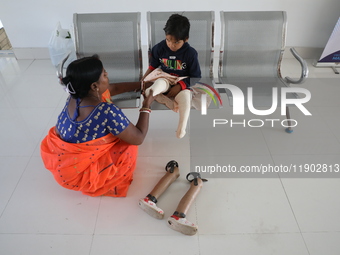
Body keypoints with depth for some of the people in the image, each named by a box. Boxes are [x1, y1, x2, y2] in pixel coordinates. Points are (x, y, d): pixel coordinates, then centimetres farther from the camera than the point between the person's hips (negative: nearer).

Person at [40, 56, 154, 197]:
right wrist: (146, 106, -9)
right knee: (129, 147, 3)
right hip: (78, 173, -7)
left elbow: (114, 88, 11)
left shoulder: (77, 94, -7)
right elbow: (138, 138, -20)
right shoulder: (107, 111, -31)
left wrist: (140, 84, 12)